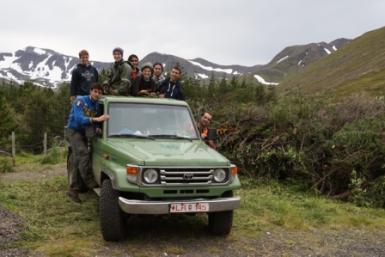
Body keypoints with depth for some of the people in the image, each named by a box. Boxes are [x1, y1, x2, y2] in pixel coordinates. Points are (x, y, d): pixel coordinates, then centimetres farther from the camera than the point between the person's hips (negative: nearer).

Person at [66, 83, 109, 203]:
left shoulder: (96, 105, 2)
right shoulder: (80, 101, -18)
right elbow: (79, 119, -32)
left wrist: (96, 128, -6)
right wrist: (96, 119, -42)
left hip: (84, 133, 7)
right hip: (74, 130, -7)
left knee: (76, 162, 6)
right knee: (83, 153, -25)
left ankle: (72, 190, 9)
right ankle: (89, 181, -19)